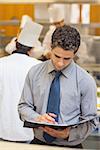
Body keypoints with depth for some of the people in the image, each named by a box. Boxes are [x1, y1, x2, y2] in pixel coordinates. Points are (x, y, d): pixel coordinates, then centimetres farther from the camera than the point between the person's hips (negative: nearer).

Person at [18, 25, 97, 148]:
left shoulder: (86, 81, -4)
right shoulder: (34, 73, 3)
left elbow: (89, 122, 0)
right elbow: (23, 107, 8)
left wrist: (68, 134, -17)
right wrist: (38, 118, -12)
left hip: (70, 146, -2)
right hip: (38, 142, 2)